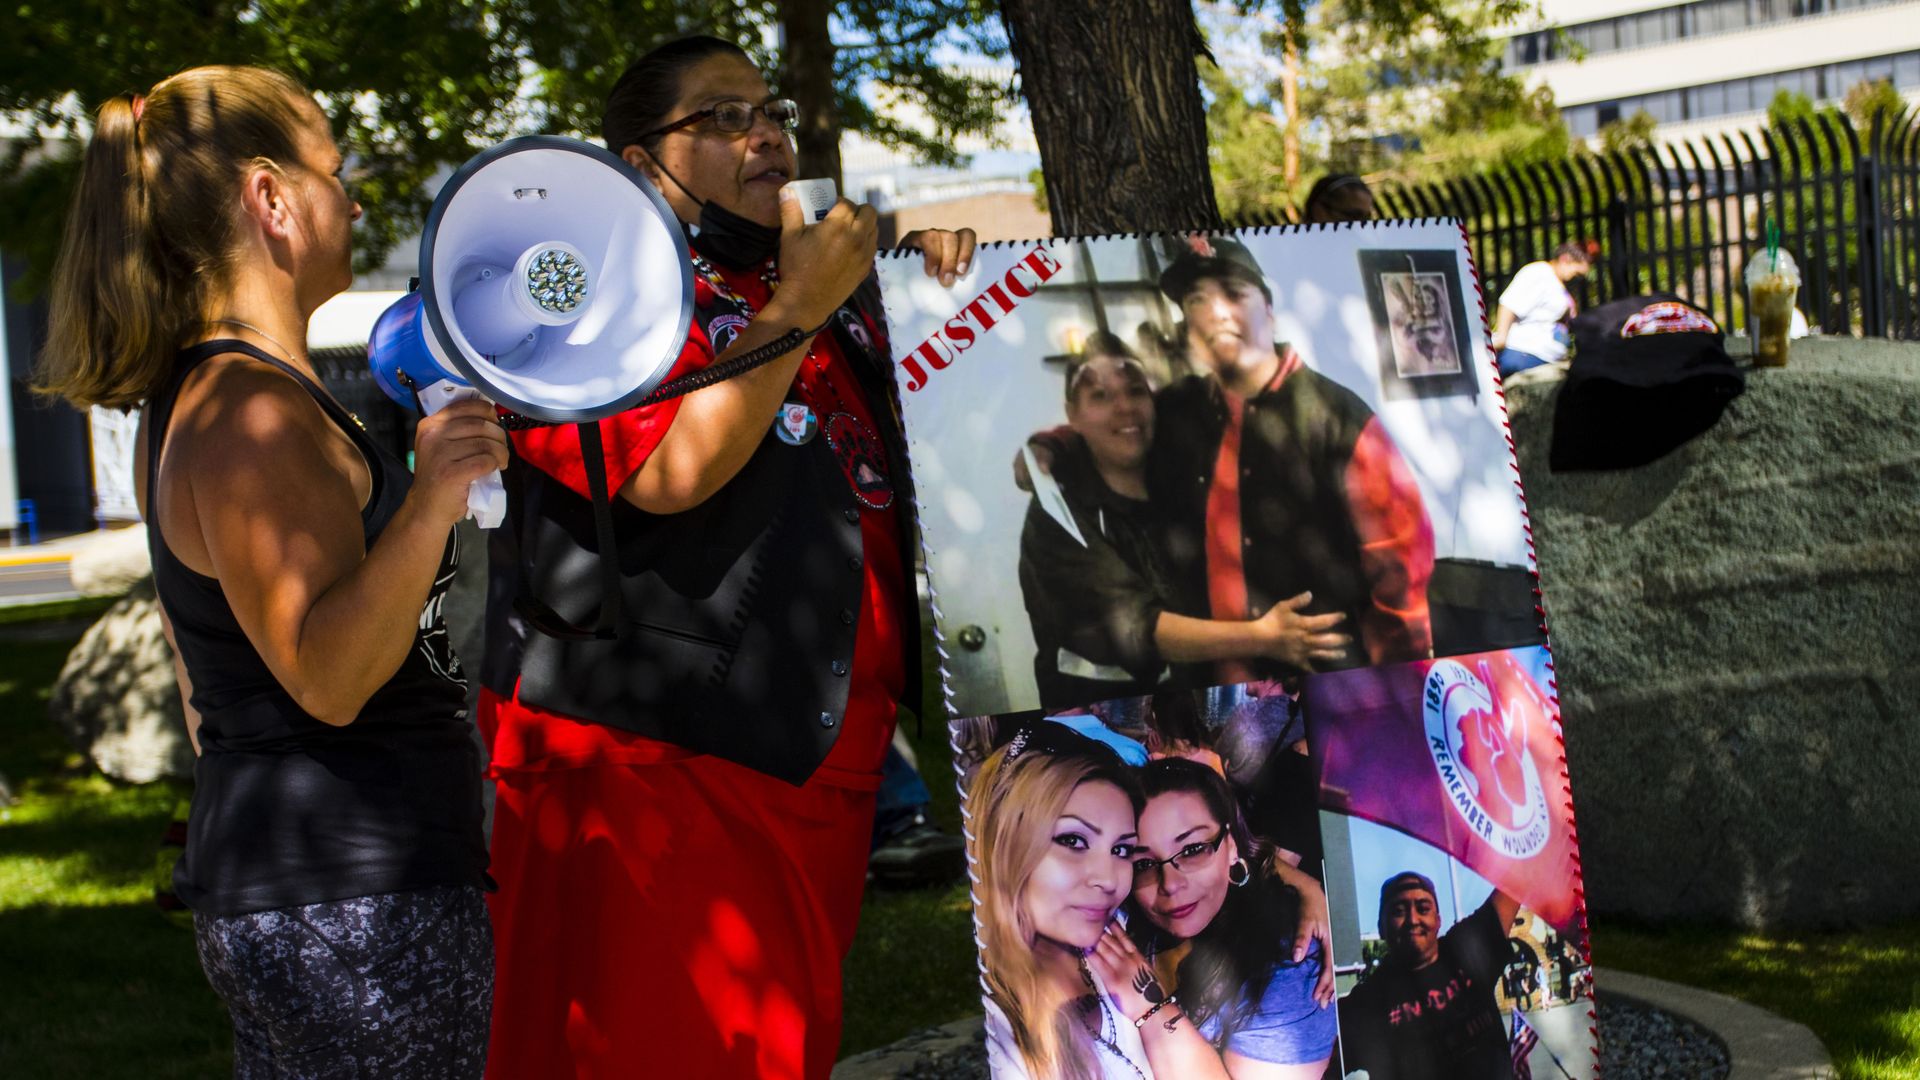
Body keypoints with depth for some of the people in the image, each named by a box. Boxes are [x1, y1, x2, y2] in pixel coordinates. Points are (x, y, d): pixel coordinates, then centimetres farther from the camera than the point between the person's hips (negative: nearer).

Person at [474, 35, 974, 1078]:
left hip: (816, 760, 7)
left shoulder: (833, 283, 17)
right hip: (647, 764, -7)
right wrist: (799, 307, -16)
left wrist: (938, 280, 9)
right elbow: (673, 472, -22)